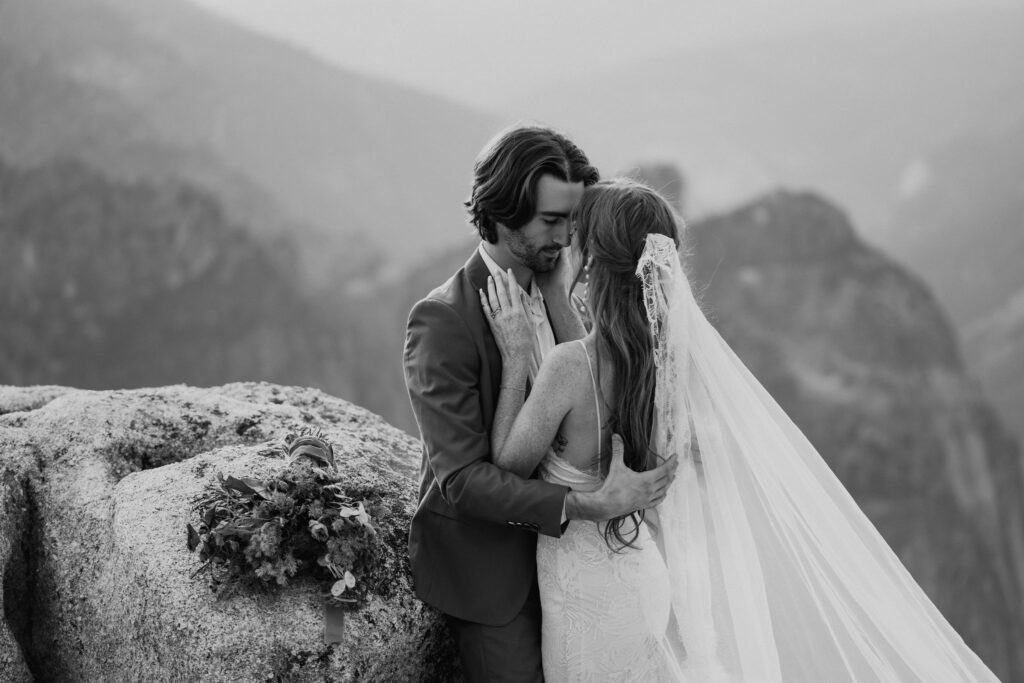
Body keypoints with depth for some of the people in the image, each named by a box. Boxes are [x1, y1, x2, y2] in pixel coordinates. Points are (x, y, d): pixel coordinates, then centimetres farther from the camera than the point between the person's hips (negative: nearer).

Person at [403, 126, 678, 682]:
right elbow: (461, 476, -26)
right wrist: (589, 505, -33)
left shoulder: (552, 292, 1)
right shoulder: (443, 321, -22)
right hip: (486, 566, -7)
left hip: (550, 543, 7)